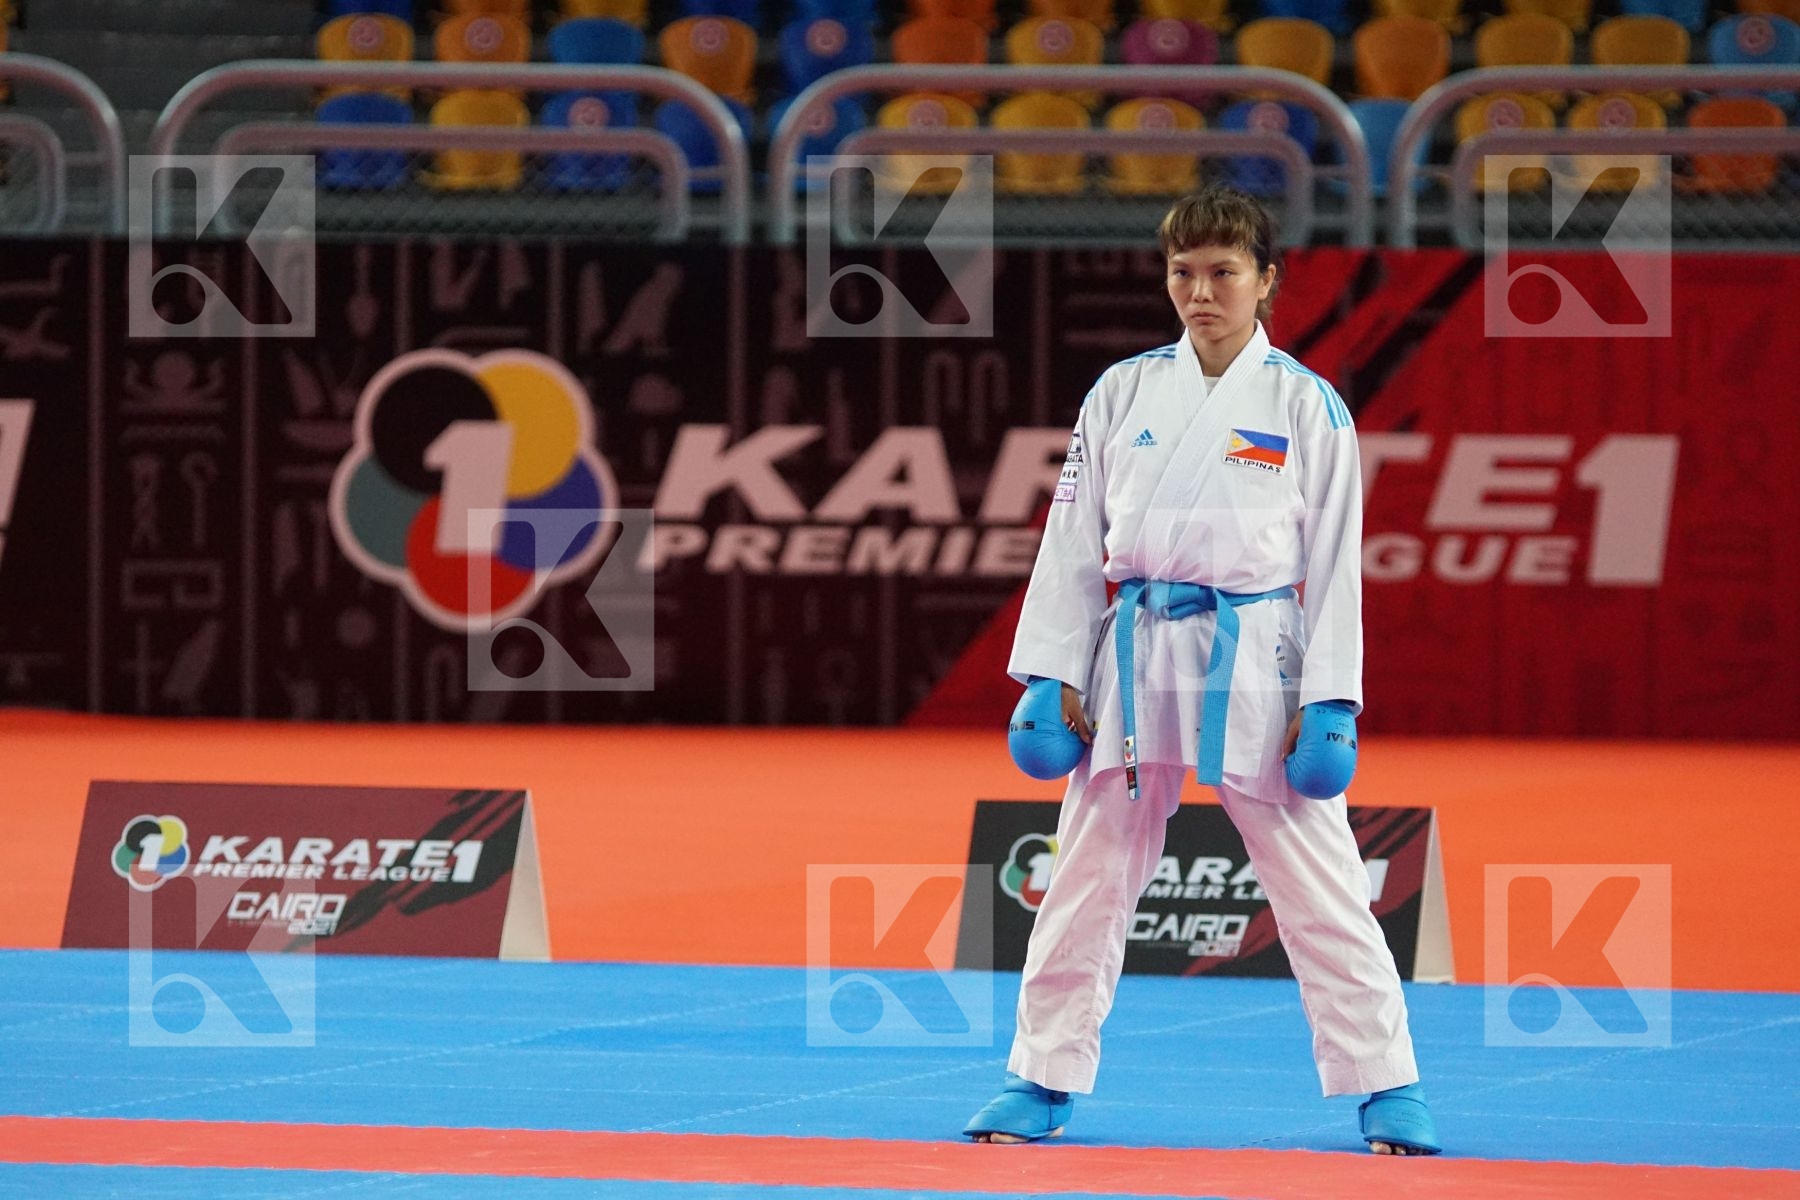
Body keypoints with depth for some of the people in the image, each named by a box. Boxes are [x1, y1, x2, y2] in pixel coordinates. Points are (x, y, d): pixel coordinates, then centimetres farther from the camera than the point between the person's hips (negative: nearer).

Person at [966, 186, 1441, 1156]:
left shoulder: (1307, 407, 0)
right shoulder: (1123, 394, 6)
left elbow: (1334, 560, -1)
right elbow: (1073, 540, 8)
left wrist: (1329, 703, -7)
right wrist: (1053, 675, 2)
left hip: (1257, 663, -3)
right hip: (1136, 660, 3)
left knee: (1319, 885, -2)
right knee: (1087, 880, 7)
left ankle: (1387, 1092, 5)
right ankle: (1042, 1084, 18)